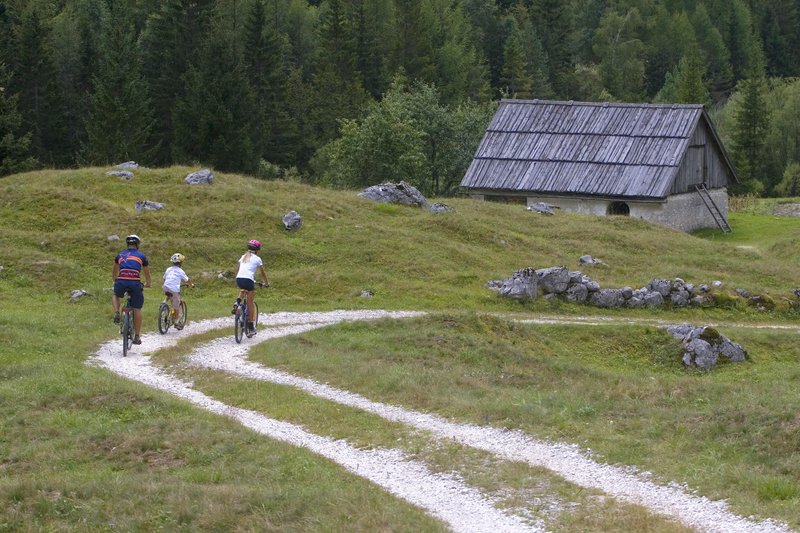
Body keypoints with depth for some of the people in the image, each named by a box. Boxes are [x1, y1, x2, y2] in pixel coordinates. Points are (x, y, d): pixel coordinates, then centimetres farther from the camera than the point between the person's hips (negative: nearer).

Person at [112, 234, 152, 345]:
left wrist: (115, 281, 55)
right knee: (137, 309, 10)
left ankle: (116, 314, 9)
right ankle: (137, 336, 12)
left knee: (116, 296, 35)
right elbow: (147, 273, 30)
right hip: (135, 283, -1)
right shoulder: (141, 256, 18)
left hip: (121, 282, 1)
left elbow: (114, 273, 35)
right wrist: (148, 283, 50)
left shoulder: (120, 255, 23)